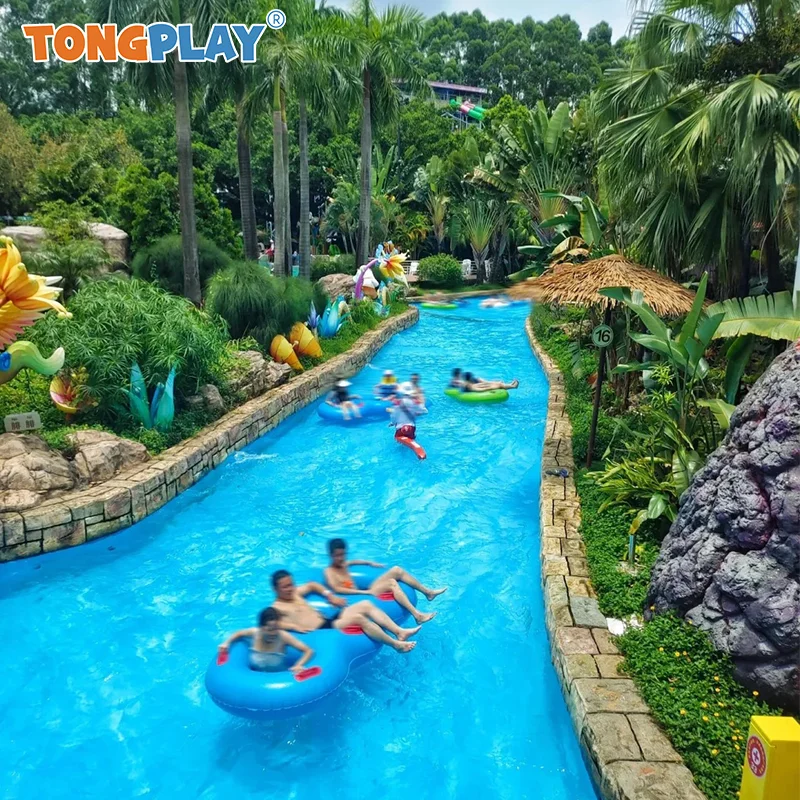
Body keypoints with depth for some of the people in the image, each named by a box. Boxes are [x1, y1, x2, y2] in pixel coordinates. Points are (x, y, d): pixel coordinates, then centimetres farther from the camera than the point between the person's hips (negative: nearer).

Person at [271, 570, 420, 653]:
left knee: (366, 605, -4)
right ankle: (396, 644, -20)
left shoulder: (295, 594, 18)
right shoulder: (277, 607, -5)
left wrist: (330, 596, 20)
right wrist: (294, 626, -30)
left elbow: (312, 585, 33)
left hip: (329, 620, 10)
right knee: (358, 617, -27)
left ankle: (400, 632, -9)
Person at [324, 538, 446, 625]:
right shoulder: (329, 572, -11)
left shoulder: (343, 564, 15)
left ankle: (428, 592, 6)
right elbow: (336, 589, -28)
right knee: (391, 583, -26)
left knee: (396, 570, 0)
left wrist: (370, 563, 30)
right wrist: (364, 592, -31)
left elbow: (353, 562, 38)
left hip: (365, 592, 9)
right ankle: (417, 615, -33)